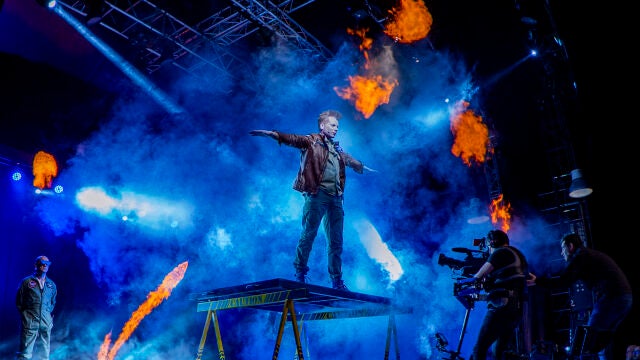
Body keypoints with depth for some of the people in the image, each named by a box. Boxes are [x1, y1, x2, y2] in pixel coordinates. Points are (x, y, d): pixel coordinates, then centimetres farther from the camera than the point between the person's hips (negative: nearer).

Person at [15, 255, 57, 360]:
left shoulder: (52, 285, 12)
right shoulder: (26, 282, 3)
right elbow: (19, 302, 7)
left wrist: (48, 313, 12)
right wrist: (26, 315, 4)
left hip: (46, 322, 3)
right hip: (30, 323, -3)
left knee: (46, 350, 7)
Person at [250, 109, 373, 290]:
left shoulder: (337, 149, 22)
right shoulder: (311, 141, 5)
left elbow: (349, 160, 40)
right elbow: (292, 139, -11)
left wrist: (362, 167, 57)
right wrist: (272, 133, -28)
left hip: (335, 198, 6)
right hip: (317, 194, -6)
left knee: (336, 241, 7)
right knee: (308, 234, -7)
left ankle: (337, 281, 15)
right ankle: (300, 274, 5)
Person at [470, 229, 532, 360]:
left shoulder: (500, 252, -3)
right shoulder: (518, 254, 23)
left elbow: (479, 276, -7)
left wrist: (473, 278, 14)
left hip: (502, 306, -9)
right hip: (517, 310, 9)